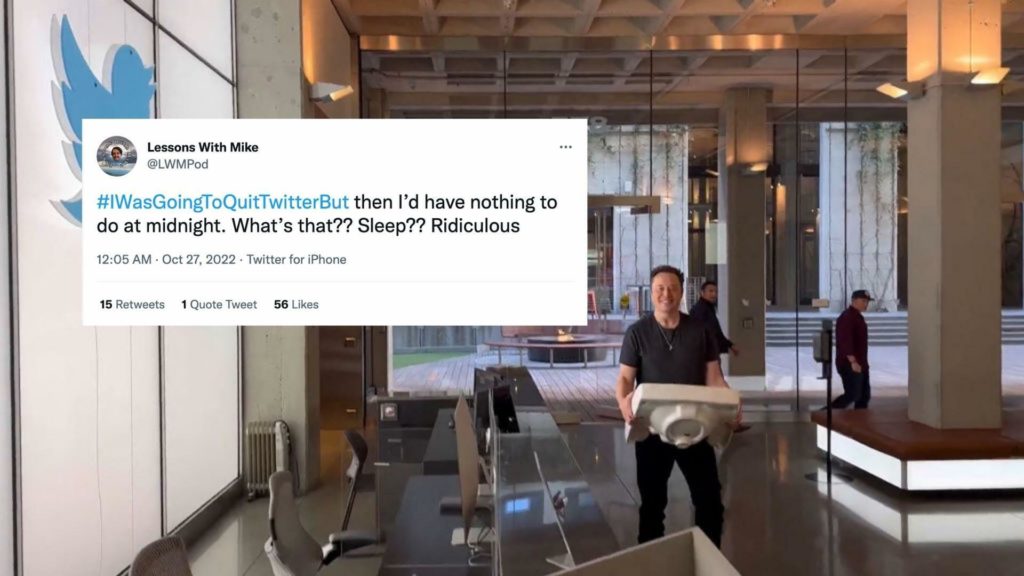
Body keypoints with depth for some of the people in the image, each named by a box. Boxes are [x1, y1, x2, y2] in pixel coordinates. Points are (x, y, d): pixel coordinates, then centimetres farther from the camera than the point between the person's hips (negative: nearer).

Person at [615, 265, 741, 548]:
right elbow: (625, 378, -7)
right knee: (652, 501, 11)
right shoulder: (637, 332, -4)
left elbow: (714, 377, 0)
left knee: (710, 498, 7)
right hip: (651, 428, -1)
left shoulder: (700, 330, 0)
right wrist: (624, 401, -29)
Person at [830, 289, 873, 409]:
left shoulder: (858, 316, 17)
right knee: (852, 395, -11)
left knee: (864, 395, 10)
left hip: (860, 363, 10)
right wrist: (853, 361, -32)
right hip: (849, 364, -10)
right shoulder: (847, 317, -16)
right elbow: (845, 341, -26)